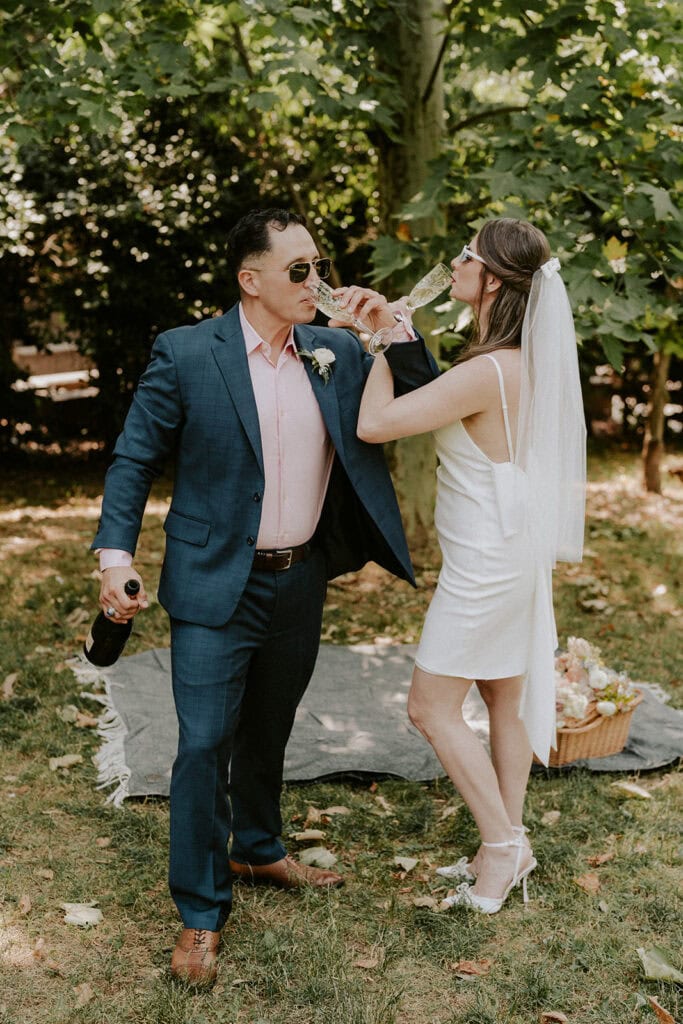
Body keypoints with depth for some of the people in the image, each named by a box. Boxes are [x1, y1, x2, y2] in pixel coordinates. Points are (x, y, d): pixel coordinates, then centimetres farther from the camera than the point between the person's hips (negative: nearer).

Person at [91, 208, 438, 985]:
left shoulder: (337, 352, 3)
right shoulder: (186, 354, -9)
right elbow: (134, 460, -5)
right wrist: (116, 554, -16)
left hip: (300, 582, 5)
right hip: (217, 586, -4)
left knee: (267, 733, 21)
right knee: (205, 744, -3)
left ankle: (259, 852, 44)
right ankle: (201, 912, 16)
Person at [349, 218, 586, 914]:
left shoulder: (489, 372, -26)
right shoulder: (519, 360, 4)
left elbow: (374, 423, -25)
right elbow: (427, 393, 15)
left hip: (487, 560, -10)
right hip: (510, 550, 10)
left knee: (431, 708, 2)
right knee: (504, 700, 17)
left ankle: (502, 844, 13)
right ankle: (510, 845, 30)